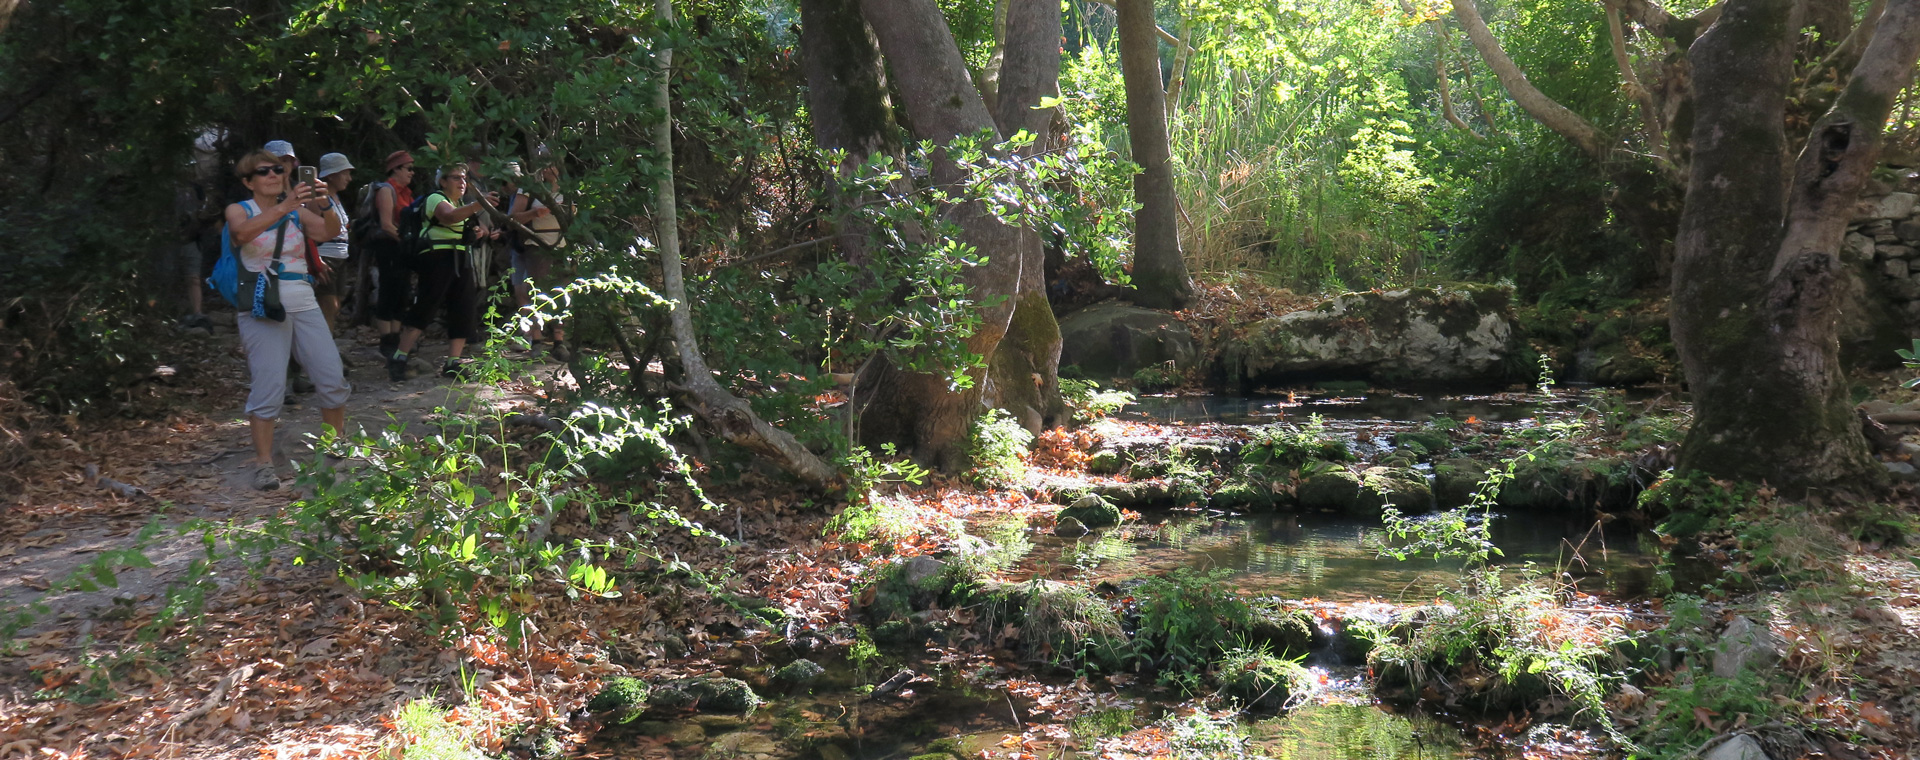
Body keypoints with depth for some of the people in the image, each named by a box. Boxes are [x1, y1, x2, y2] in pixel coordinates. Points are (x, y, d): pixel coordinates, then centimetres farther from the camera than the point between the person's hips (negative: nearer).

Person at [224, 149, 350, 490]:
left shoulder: (297, 212, 12)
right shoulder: (239, 210, 2)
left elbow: (330, 232, -5)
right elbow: (243, 233, -22)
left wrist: (325, 206, -25)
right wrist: (283, 207, -35)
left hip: (303, 305, 4)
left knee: (332, 379, 2)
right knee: (268, 388, -10)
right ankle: (263, 463, -2)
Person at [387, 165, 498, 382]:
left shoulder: (458, 203, 23)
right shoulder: (436, 199, -5)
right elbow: (450, 216, -29)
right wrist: (479, 203, -42)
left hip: (460, 261, 9)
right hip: (438, 258, -9)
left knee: (463, 311, 2)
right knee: (425, 308, -13)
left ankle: (452, 364, 8)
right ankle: (398, 360, -9)